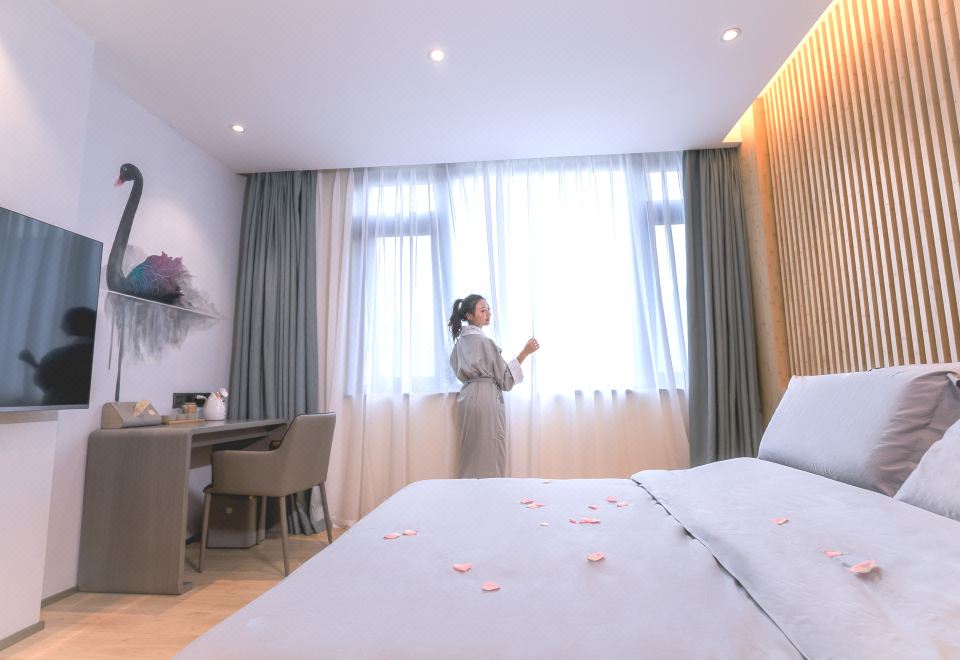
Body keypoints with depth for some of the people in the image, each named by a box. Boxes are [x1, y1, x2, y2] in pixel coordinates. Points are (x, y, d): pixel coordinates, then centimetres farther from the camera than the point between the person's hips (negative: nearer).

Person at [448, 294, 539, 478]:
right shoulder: (484, 341, -14)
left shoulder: (461, 340, 9)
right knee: (490, 455, 0)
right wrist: (524, 352, -12)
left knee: (472, 454, 14)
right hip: (486, 398, -8)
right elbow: (504, 375, -11)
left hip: (467, 396, 9)